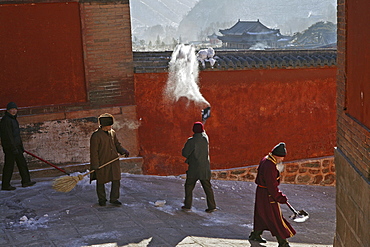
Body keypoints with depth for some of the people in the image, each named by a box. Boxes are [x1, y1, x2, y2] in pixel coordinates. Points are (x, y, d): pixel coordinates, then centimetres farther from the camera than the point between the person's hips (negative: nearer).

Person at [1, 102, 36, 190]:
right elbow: (8, 135, -21)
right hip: (9, 147, -10)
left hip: (16, 146, 10)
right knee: (9, 165, -4)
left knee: (22, 163, 13)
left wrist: (21, 146, 24)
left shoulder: (13, 119, 16)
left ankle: (26, 181, 20)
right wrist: (13, 148, -23)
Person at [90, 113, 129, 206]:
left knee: (116, 180, 2)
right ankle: (102, 199, 27)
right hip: (101, 163, -5)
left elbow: (117, 144, 18)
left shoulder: (112, 133, 5)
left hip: (114, 162, 5)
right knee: (101, 182, 9)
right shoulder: (96, 135, -16)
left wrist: (123, 151, 0)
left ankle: (114, 199, 15)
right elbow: (94, 151, -15)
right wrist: (95, 165, -17)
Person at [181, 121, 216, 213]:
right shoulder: (205, 139, 1)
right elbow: (203, 133, 26)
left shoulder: (191, 141, -13)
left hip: (194, 168, -4)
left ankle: (187, 205, 10)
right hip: (205, 168, 4)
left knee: (189, 186, 9)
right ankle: (212, 206, 3)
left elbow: (185, 153, -10)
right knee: (207, 187, 7)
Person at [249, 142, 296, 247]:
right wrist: (282, 198, -16)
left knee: (262, 215, 24)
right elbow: (272, 187, -26)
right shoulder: (270, 167, -29)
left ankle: (255, 234, 39)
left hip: (261, 191, 10)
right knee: (276, 218, 0)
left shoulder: (265, 160, 3)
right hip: (268, 195, -10)